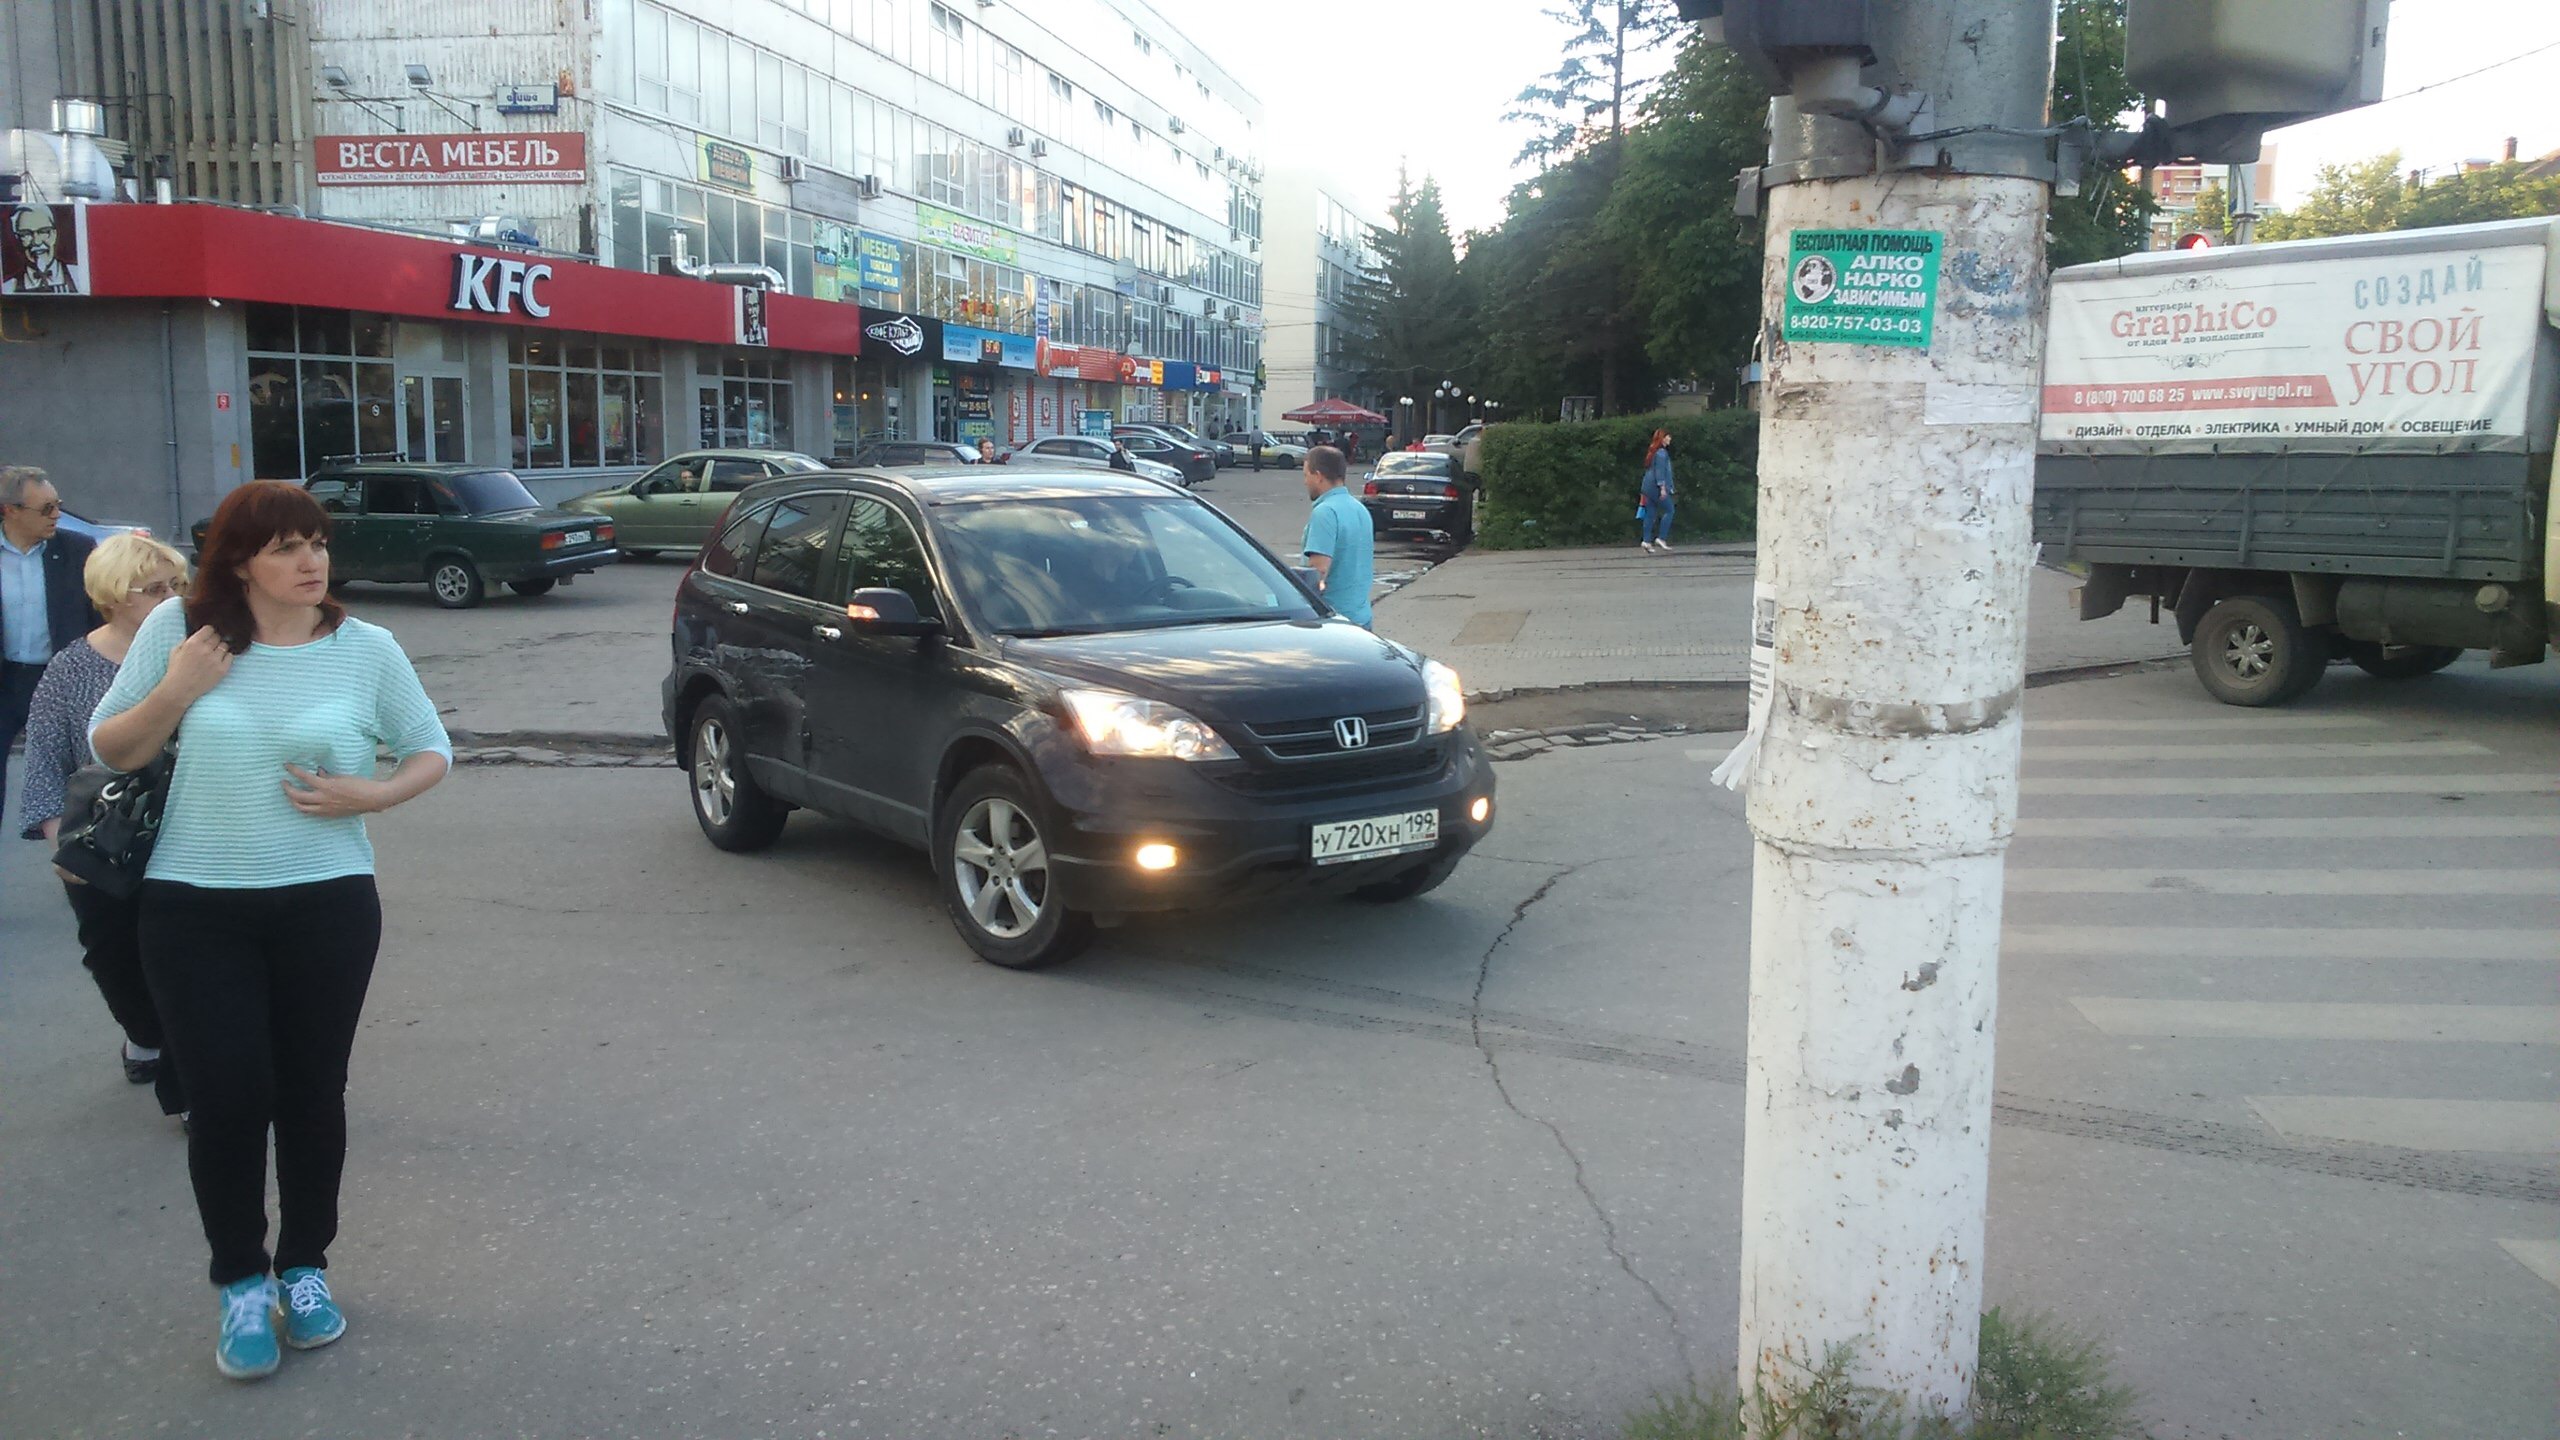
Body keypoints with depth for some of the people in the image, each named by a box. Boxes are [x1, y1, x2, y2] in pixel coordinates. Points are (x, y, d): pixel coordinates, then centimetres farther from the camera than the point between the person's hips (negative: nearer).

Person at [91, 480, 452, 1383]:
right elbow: (108, 750, 5)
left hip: (328, 902, 1)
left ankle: (304, 1267, 26)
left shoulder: (367, 649, -2)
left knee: (312, 1093, 7)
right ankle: (240, 1284, 17)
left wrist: (375, 795, -11)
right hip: (195, 908, 0)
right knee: (227, 1098, -2)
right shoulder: (179, 630, -2)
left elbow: (431, 751, 8)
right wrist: (173, 695, -12)